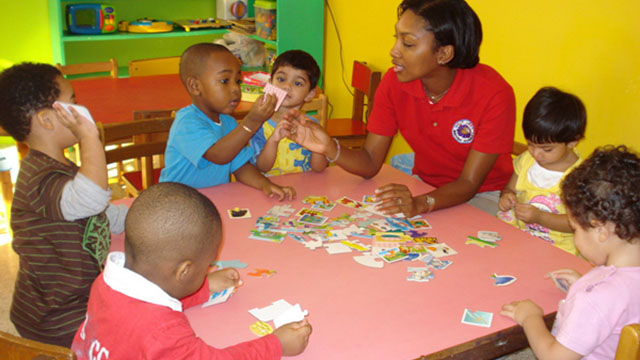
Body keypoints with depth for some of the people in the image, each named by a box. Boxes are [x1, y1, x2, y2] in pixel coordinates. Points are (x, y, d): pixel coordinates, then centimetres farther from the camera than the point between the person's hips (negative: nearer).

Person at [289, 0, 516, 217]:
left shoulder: (494, 94, -25)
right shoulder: (394, 82, -13)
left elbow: (468, 184, -23)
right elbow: (370, 164, -11)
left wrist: (420, 204, -43)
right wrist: (330, 148, -32)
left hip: (485, 195, -3)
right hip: (426, 187, 4)